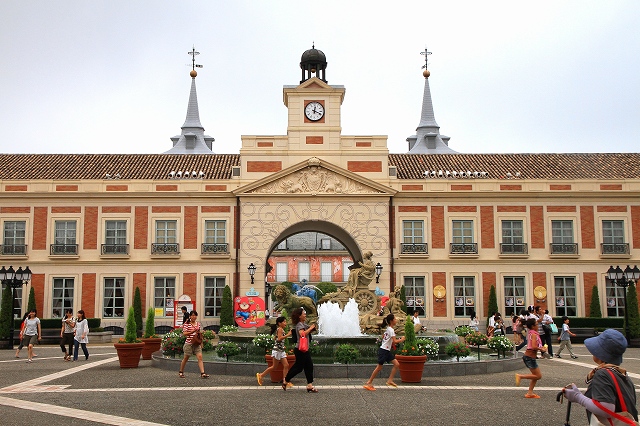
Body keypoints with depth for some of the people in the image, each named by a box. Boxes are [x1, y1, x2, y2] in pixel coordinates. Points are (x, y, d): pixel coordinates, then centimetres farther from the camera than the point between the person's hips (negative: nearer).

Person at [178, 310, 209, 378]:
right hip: (189, 343, -4)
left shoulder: (198, 324, 10)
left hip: (197, 343, 4)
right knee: (186, 358, 9)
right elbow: (184, 333, -10)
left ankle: (202, 373, -15)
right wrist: (192, 331, -23)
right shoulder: (187, 324, -6)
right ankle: (181, 372, 28)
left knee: (200, 357, -9)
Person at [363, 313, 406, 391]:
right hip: (383, 350, -9)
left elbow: (383, 337, 24)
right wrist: (401, 339, -8)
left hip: (387, 351, 9)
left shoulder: (388, 329, 12)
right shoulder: (391, 330, -17)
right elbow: (395, 341, -24)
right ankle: (369, 383, 4)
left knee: (396, 364, 2)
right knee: (379, 367, -4)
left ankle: (390, 380, 6)